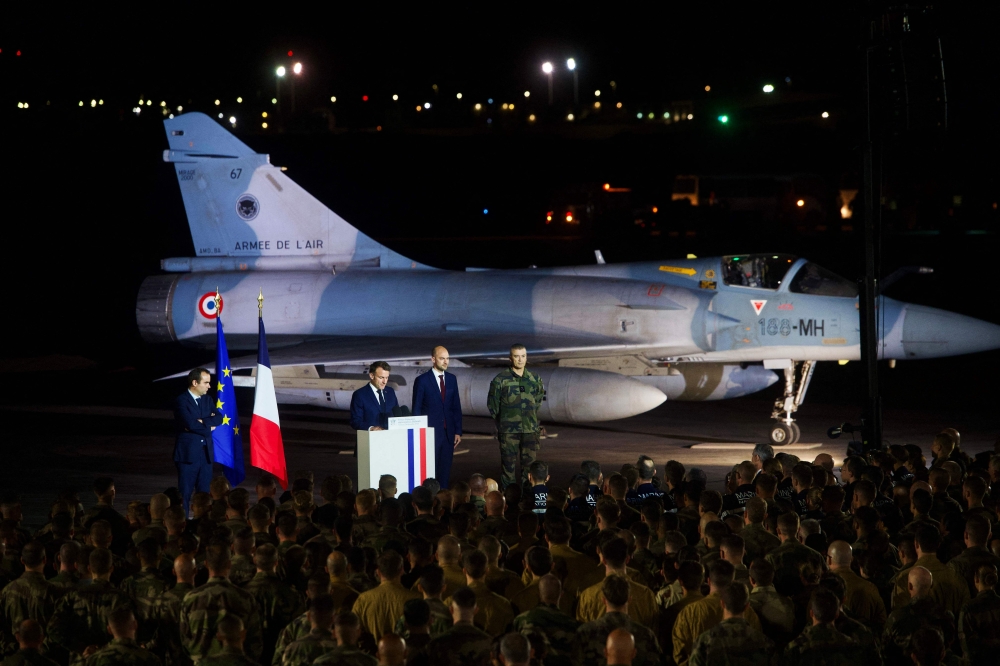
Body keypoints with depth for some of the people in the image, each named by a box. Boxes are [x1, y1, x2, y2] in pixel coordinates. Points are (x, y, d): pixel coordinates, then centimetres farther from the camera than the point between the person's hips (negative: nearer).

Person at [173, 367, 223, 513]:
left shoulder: (207, 400, 14)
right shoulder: (181, 401, -8)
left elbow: (219, 419, 1)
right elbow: (190, 423, -19)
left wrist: (201, 422, -14)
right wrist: (209, 426, -4)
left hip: (206, 452, 6)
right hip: (188, 453, -6)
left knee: (204, 492, 8)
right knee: (185, 492, -2)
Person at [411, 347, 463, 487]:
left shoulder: (452, 379, 10)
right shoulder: (422, 380, -3)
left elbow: (456, 407, 12)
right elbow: (416, 409, -2)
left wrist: (458, 431, 7)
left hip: (448, 433, 4)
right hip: (430, 432, -4)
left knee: (445, 471, 5)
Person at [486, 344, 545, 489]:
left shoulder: (535, 379, 8)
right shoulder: (500, 380, -3)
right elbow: (492, 406, 5)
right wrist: (501, 424, 8)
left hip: (530, 431, 3)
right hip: (508, 432, -3)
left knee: (530, 465, 4)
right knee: (508, 465, -1)